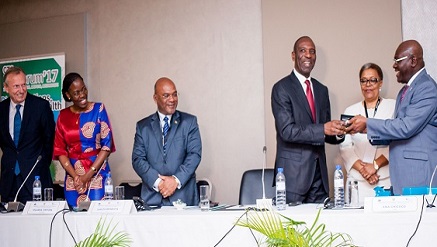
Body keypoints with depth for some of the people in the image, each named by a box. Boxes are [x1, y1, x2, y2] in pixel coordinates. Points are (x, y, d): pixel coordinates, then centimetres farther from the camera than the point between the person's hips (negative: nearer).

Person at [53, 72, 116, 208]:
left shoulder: (98, 109, 0)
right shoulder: (63, 116, 8)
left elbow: (107, 145, -5)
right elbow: (60, 151, 6)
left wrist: (88, 175, -10)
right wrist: (75, 176, -9)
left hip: (97, 173, -2)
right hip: (73, 175, 2)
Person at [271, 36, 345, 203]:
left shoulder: (322, 90, 16)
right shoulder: (281, 88, -5)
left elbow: (325, 133, 17)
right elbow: (287, 131, -15)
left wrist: (337, 133, -5)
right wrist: (322, 129, -23)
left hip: (319, 172, 6)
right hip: (293, 173, -6)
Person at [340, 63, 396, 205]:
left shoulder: (393, 106, 6)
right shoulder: (350, 111, 14)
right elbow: (345, 146, 7)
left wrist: (375, 165, -10)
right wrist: (362, 168, -7)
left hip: (386, 179, -2)